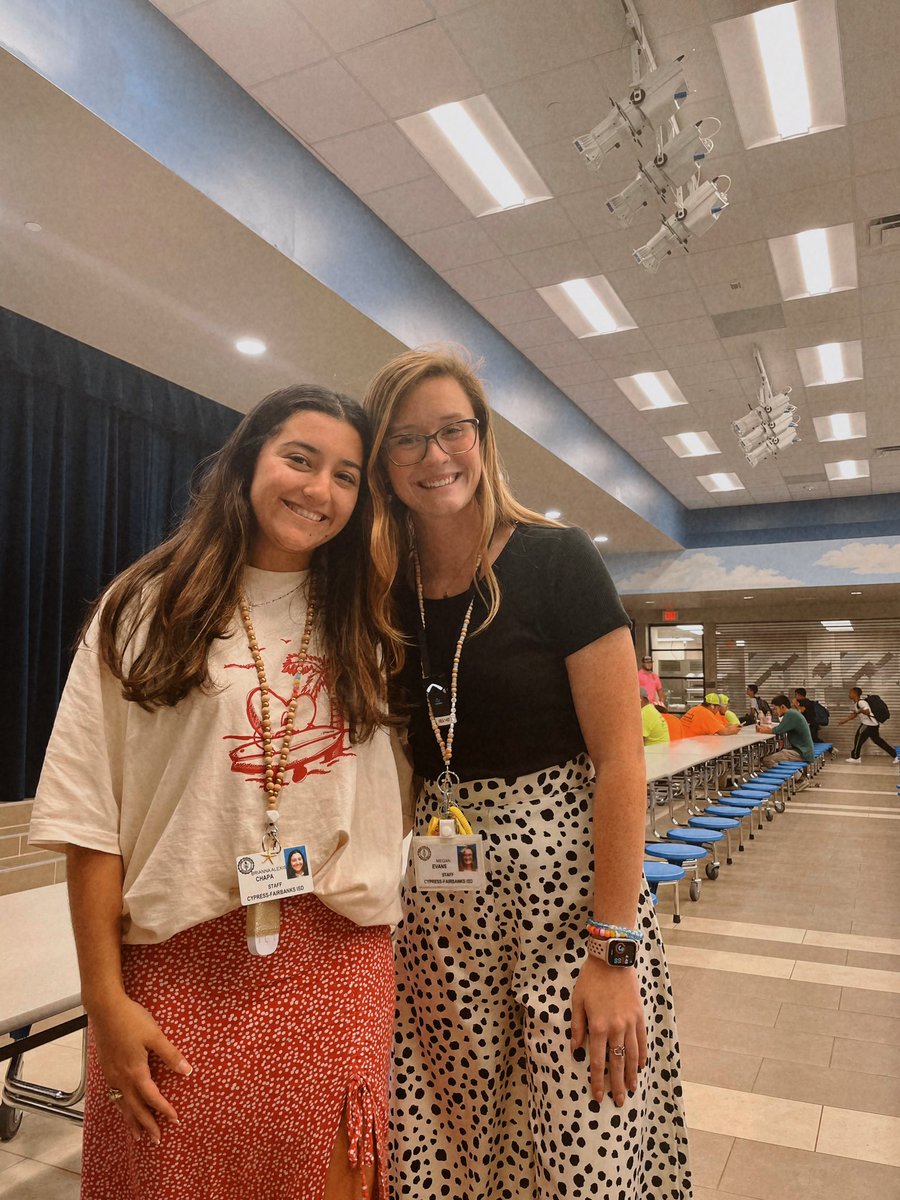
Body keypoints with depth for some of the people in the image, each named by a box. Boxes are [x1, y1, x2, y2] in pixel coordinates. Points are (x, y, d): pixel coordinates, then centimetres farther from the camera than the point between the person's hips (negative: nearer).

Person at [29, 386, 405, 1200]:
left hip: (340, 965, 3)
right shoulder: (146, 609, -2)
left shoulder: (362, 625, 8)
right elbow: (89, 815, -5)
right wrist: (104, 999, -7)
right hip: (182, 963, -2)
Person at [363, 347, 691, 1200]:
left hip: (567, 888, -4)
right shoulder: (383, 592, 2)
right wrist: (385, 898, 4)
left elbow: (618, 760, -12)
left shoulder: (556, 563, -10)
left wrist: (613, 951, -14)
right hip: (439, 904, 4)